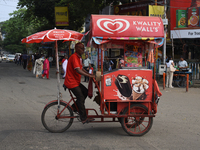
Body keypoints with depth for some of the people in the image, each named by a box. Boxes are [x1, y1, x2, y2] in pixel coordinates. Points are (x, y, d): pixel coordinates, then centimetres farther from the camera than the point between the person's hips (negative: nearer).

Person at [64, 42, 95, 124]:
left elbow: (81, 68, 22)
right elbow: (78, 70, -29)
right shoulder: (74, 57, -19)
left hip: (76, 81, 10)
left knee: (85, 92, 10)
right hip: (71, 82, -10)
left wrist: (89, 74, 9)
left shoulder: (79, 57, 14)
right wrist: (89, 75, -30)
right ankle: (84, 118, -6)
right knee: (81, 97, -10)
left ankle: (74, 107, 18)